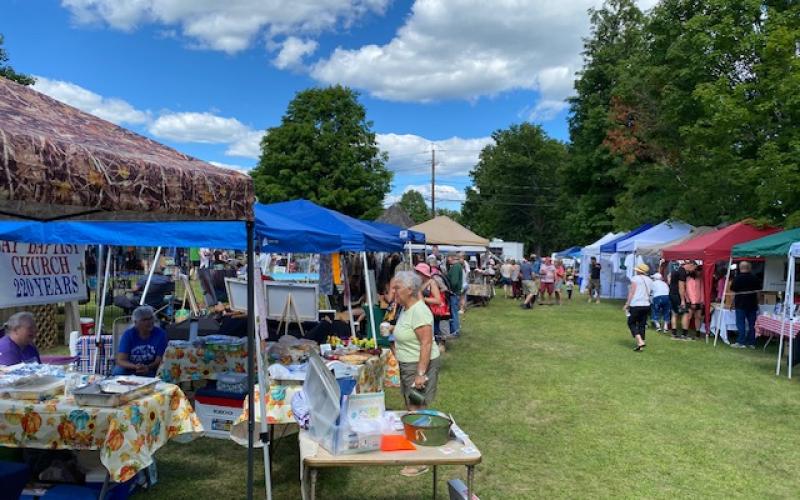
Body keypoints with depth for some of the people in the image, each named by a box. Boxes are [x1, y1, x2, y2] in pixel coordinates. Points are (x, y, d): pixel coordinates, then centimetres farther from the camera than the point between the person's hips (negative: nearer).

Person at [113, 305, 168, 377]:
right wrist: (135, 367, -36)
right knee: (118, 372, -30)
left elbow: (160, 360, -12)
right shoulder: (128, 334, -7)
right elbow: (120, 360, -15)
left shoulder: (160, 334, -9)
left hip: (150, 370, 0)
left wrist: (148, 367, -34)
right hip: (130, 368, 0)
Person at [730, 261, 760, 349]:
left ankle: (741, 342, -3)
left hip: (740, 304, -4)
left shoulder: (737, 278, -11)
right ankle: (751, 343, 12)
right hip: (752, 304, 4)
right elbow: (758, 289, 8)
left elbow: (733, 290, -6)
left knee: (740, 323, 0)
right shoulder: (754, 278, 0)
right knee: (752, 324, 9)